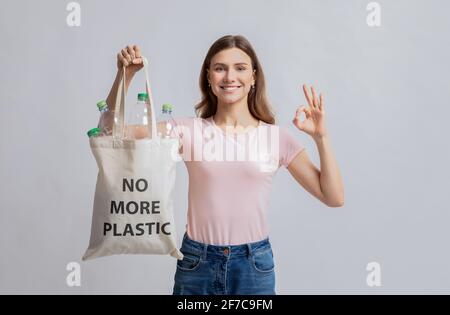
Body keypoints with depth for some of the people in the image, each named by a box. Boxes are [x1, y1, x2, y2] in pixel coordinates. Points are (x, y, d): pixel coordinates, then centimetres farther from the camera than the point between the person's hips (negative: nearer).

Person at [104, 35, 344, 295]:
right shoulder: (190, 131, -2)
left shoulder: (277, 137, -2)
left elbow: (334, 198, -3)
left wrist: (321, 137, -13)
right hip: (196, 262, 0)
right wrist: (125, 74, -17)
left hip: (254, 264, 0)